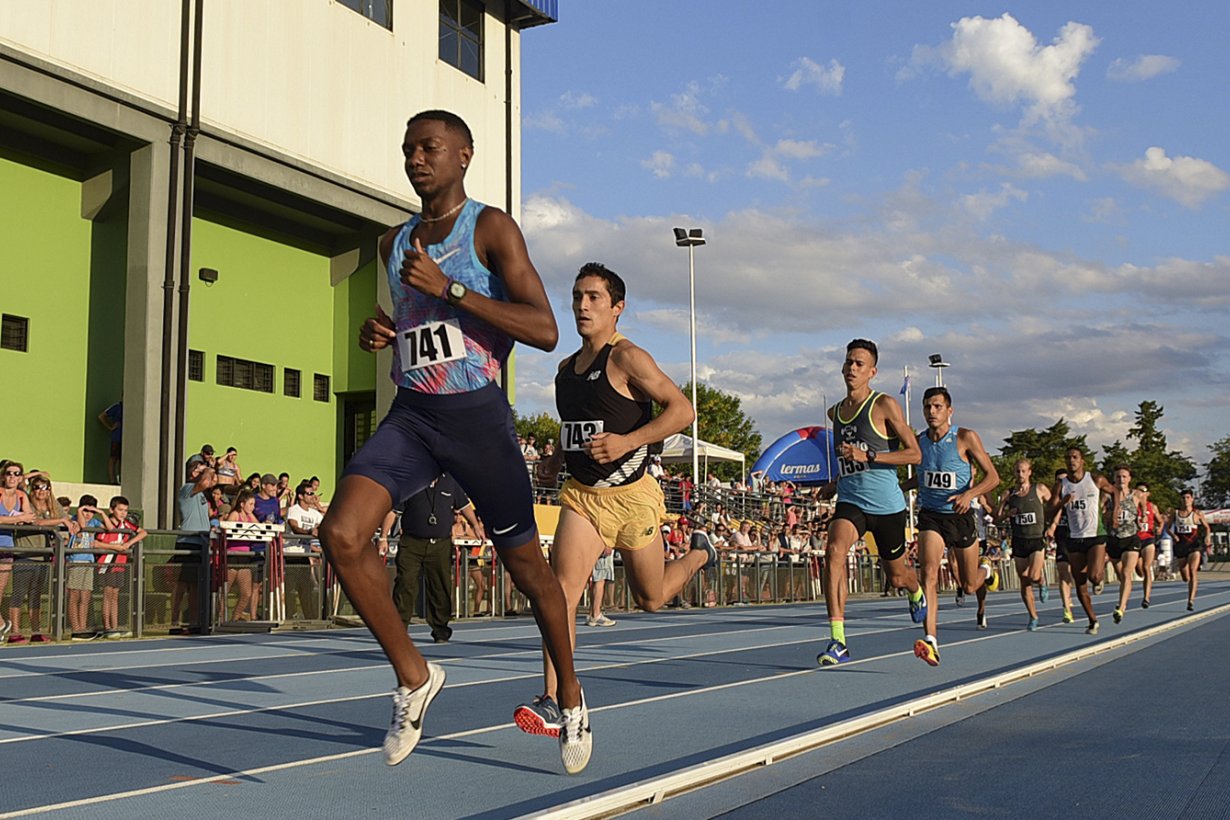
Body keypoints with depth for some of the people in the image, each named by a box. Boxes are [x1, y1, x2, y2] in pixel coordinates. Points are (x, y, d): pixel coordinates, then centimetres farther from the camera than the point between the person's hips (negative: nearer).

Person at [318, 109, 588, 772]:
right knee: (341, 533, -18)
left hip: (476, 413, -5)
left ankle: (570, 697, 29)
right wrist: (380, 332, 7)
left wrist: (449, 288, -21)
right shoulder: (394, 242, 16)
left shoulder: (491, 228, -5)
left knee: (525, 563, 6)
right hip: (411, 413, 5)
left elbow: (544, 330, -15)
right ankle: (412, 675, 0)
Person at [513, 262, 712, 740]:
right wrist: (559, 459, 13)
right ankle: (553, 704, -18)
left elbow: (681, 409, -18)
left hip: (632, 495, -5)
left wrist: (629, 441, -28)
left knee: (650, 599, 13)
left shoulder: (626, 358, -12)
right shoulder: (566, 369, 11)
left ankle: (698, 557, 45)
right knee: (562, 585, -16)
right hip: (581, 494, 5)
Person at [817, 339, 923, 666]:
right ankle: (837, 641, -29)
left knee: (897, 576, 13)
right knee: (834, 551, -26)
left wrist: (868, 456, -20)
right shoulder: (835, 412, 11)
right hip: (850, 501, 3)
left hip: (887, 504, -3)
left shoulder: (885, 405, -7)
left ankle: (917, 592, 53)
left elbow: (914, 454, -11)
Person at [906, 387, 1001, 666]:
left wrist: (970, 493, -29)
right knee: (929, 573, -23)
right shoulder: (918, 441, 1)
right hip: (930, 516, 2)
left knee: (969, 586, 12)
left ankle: (986, 573, 51)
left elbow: (993, 476, -12)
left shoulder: (966, 438, -12)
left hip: (961, 516, -1)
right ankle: (930, 641, -31)